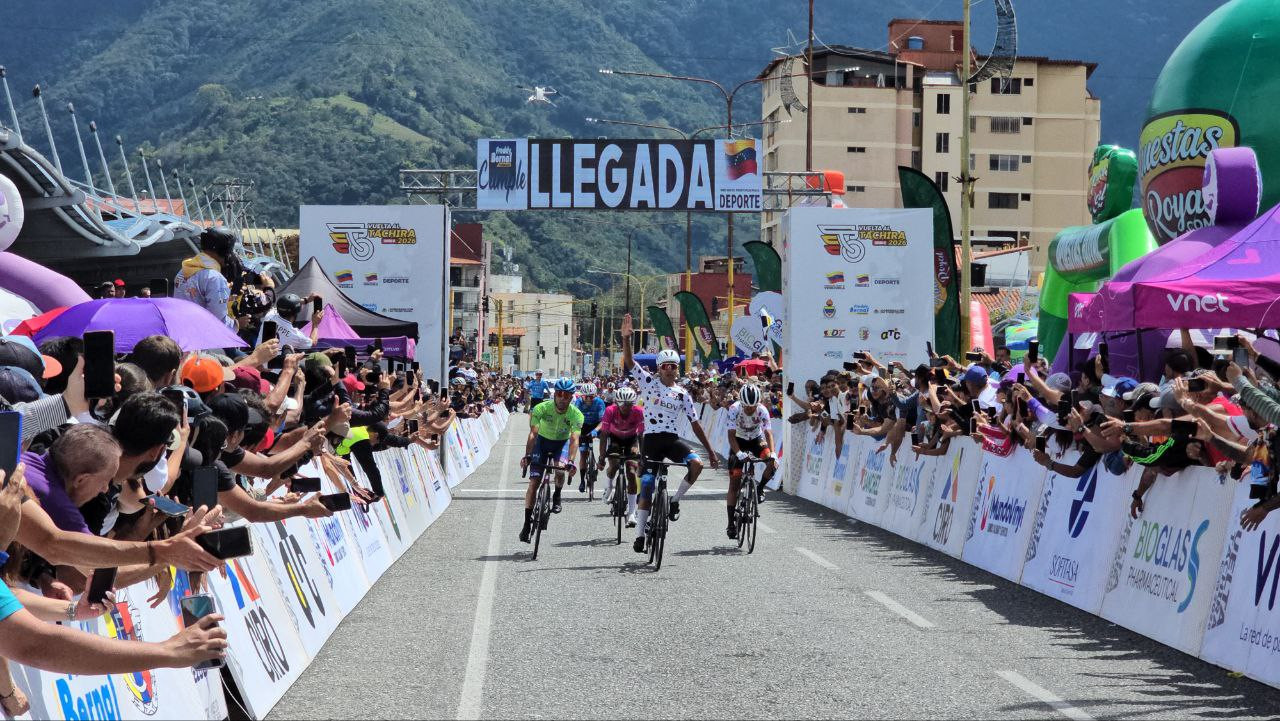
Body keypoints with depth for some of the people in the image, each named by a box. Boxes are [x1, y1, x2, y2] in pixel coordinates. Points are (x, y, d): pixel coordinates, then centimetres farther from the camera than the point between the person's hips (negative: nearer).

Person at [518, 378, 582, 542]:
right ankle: (527, 522, -3)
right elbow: (533, 433, -33)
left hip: (562, 443, 0)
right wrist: (527, 456, -46)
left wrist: (571, 462, -49)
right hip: (543, 441, 0)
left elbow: (574, 439, -35)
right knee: (534, 482, -9)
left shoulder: (576, 415, -25)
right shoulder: (541, 408, -26)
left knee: (560, 471, -28)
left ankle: (557, 497, 5)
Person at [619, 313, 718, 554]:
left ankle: (675, 500, -5)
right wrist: (626, 338, -23)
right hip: (651, 440, -2)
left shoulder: (682, 394, 8)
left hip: (673, 439, 2)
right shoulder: (649, 382, 3)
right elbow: (629, 363, -9)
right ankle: (639, 534, 6)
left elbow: (695, 424, 9)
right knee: (646, 489, -3)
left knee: (696, 463, -26)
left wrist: (710, 451, 5)